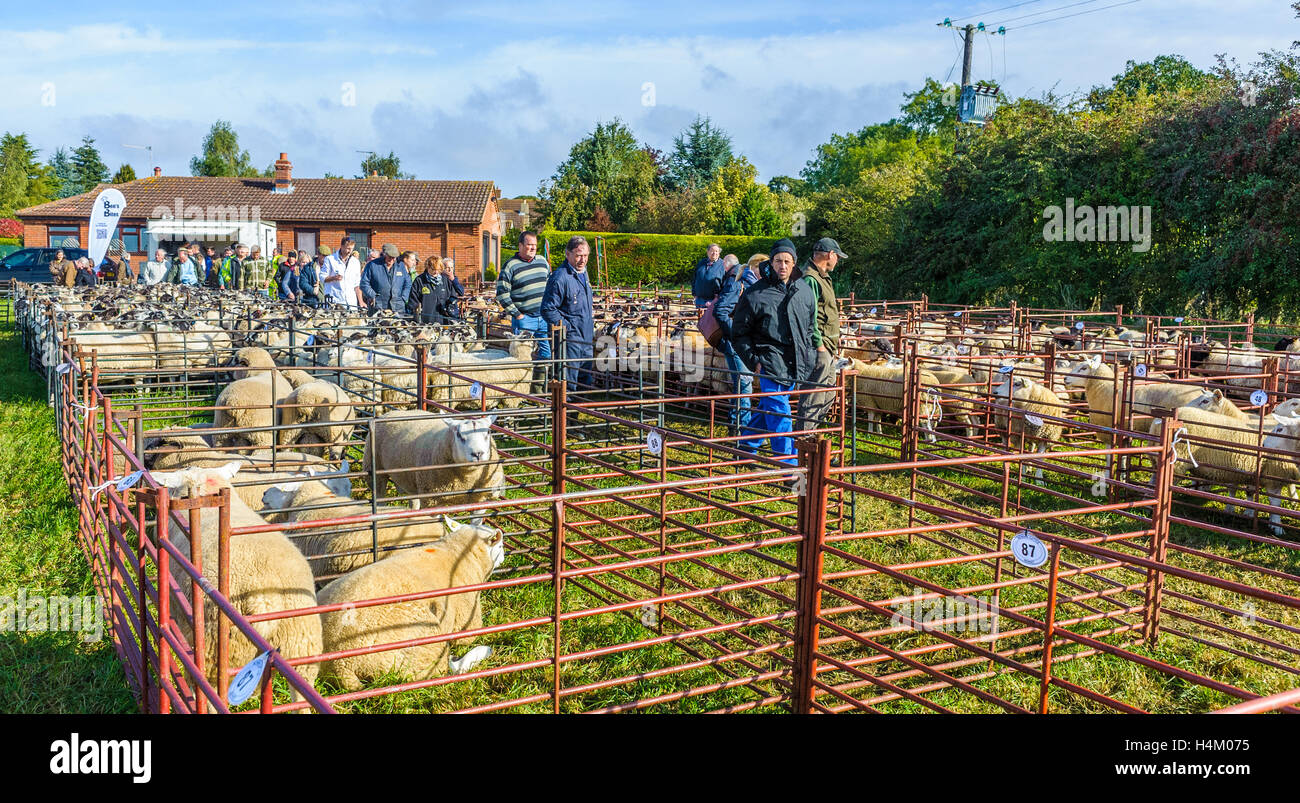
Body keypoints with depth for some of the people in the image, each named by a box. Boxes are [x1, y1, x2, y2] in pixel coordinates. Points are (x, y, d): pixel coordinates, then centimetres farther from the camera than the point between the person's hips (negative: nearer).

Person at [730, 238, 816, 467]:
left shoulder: (804, 290, 8)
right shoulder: (755, 294, -7)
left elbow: (810, 326, 23)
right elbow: (739, 334, -1)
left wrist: (808, 354, 14)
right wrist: (754, 361, -10)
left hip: (795, 365, 5)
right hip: (770, 364, -5)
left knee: (766, 407, 17)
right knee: (779, 414, -9)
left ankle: (747, 448, 35)